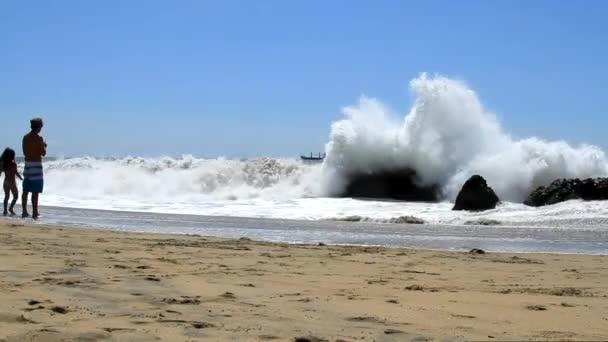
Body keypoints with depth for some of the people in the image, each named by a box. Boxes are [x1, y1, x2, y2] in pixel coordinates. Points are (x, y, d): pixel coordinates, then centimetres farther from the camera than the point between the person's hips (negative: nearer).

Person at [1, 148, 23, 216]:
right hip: (12, 182, -5)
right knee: (15, 196, 6)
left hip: (6, 182, 5)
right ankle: (11, 208, -10)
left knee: (6, 196, 12)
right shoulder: (13, 163, -12)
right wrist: (21, 178, 0)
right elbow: (16, 172, -13)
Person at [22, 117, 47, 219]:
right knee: (35, 192, -5)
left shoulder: (25, 137, 9)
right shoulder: (39, 138, -12)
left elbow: (25, 152, 15)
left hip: (27, 164, 7)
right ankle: (35, 212, -6)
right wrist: (44, 146, 8)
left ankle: (24, 211, 14)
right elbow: (43, 153, -13)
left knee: (25, 191, 10)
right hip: (36, 165, -7)